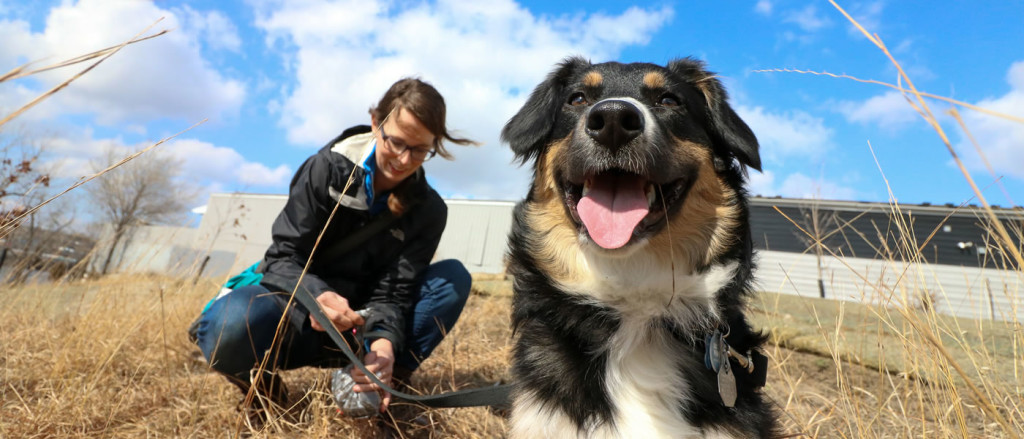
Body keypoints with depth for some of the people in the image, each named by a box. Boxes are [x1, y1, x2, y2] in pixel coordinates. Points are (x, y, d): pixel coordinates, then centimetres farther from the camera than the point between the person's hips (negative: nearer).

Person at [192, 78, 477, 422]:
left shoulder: (428, 210, -8)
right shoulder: (327, 168, -12)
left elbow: (393, 291, -13)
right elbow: (283, 257, -15)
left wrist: (383, 345, -35)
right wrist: (316, 296, -38)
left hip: (355, 327, 2)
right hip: (298, 316, -2)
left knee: (454, 278, -18)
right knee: (232, 324, -36)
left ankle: (382, 382, -14)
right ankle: (264, 381, -3)